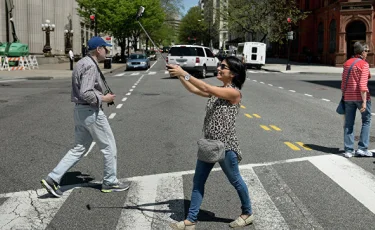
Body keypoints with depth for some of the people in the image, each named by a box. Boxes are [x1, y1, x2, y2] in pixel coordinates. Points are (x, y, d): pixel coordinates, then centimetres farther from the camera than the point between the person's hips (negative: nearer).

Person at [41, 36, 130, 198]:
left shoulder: (82, 63, 14)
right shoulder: (90, 66, -18)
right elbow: (86, 93, -26)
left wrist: (102, 96, 14)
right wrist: (104, 98, -14)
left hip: (79, 110, 10)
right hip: (91, 112, -10)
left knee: (79, 148, 13)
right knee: (109, 147, 5)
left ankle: (53, 178, 7)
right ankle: (110, 182, 17)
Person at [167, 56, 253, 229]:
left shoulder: (234, 93, -15)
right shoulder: (218, 90, 9)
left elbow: (206, 88, -24)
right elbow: (194, 90, 4)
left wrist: (184, 73, -25)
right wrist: (179, 75, -10)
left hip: (225, 146, -8)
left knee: (235, 181, 11)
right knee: (198, 182, 8)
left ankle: (248, 213, 32)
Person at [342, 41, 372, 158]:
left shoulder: (347, 63, 9)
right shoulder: (364, 64, -10)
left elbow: (343, 83, 10)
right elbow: (362, 84, -17)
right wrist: (364, 101, -18)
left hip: (348, 96, 5)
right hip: (360, 96, -5)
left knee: (349, 123, 8)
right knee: (366, 121, 10)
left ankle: (348, 150, 9)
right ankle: (362, 148, 5)